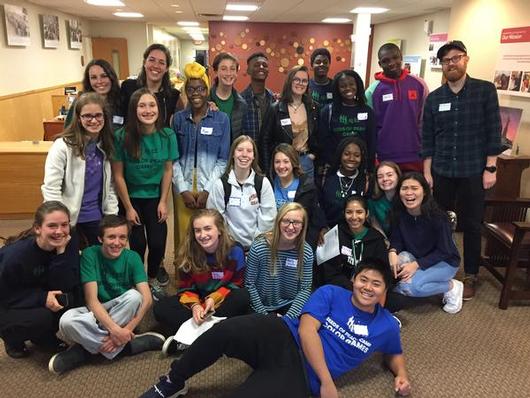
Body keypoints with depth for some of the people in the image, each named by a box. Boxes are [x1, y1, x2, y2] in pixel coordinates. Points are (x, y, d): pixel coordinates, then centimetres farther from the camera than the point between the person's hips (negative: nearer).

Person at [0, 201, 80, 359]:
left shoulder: (69, 244, -17)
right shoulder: (16, 254, -28)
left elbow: (66, 286, -21)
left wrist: (61, 252, -32)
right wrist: (42, 298, -29)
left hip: (42, 304, 5)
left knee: (68, 301, -21)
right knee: (43, 317, -30)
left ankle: (42, 336, 9)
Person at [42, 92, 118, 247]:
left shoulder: (106, 146, 2)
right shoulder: (63, 146, -15)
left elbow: (109, 184, 7)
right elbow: (50, 188, -16)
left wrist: (112, 216, 1)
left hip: (97, 217, 4)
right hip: (69, 219, -4)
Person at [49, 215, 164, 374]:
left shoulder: (132, 258, -11)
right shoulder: (90, 254, -15)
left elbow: (146, 299, -19)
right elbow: (92, 300, -21)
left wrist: (126, 329, -31)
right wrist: (115, 329, -34)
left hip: (125, 313, 1)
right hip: (95, 312, -1)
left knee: (134, 296, -32)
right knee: (66, 321, -33)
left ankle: (86, 350, -21)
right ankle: (128, 345, -23)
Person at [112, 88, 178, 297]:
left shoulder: (167, 135, -12)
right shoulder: (122, 137, -18)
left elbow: (168, 170, -3)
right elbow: (118, 175, -12)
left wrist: (163, 202, -4)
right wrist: (128, 208, -9)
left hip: (155, 197, 2)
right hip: (131, 197, -1)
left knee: (158, 242, -4)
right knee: (138, 243, -6)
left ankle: (153, 278, 26)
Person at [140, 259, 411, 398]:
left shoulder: (387, 326, 13)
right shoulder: (330, 294, 5)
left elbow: (395, 353, 32)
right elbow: (307, 330, -6)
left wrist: (401, 374, 6)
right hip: (282, 338, 0)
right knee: (224, 331, -31)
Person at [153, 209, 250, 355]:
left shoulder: (235, 251, -18)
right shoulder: (187, 253, -13)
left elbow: (237, 284, -9)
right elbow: (185, 288, -6)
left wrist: (214, 298, -25)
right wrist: (194, 305, -27)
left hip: (223, 302, -1)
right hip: (198, 300, 2)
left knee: (243, 297, -36)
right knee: (160, 309, -19)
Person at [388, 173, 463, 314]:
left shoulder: (437, 217, -26)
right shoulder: (399, 213, -13)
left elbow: (444, 251, -20)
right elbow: (397, 238, -5)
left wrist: (416, 265, -28)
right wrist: (393, 252, -28)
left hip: (444, 262, -4)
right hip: (413, 257, 4)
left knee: (410, 286, -28)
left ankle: (451, 286, -3)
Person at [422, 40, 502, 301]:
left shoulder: (485, 91, -2)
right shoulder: (434, 98, 5)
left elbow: (493, 132, -4)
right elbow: (427, 139, 6)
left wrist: (490, 168, -8)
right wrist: (427, 172, 2)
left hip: (474, 172, -2)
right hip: (442, 172, 2)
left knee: (471, 225, 7)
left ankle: (471, 276, 21)